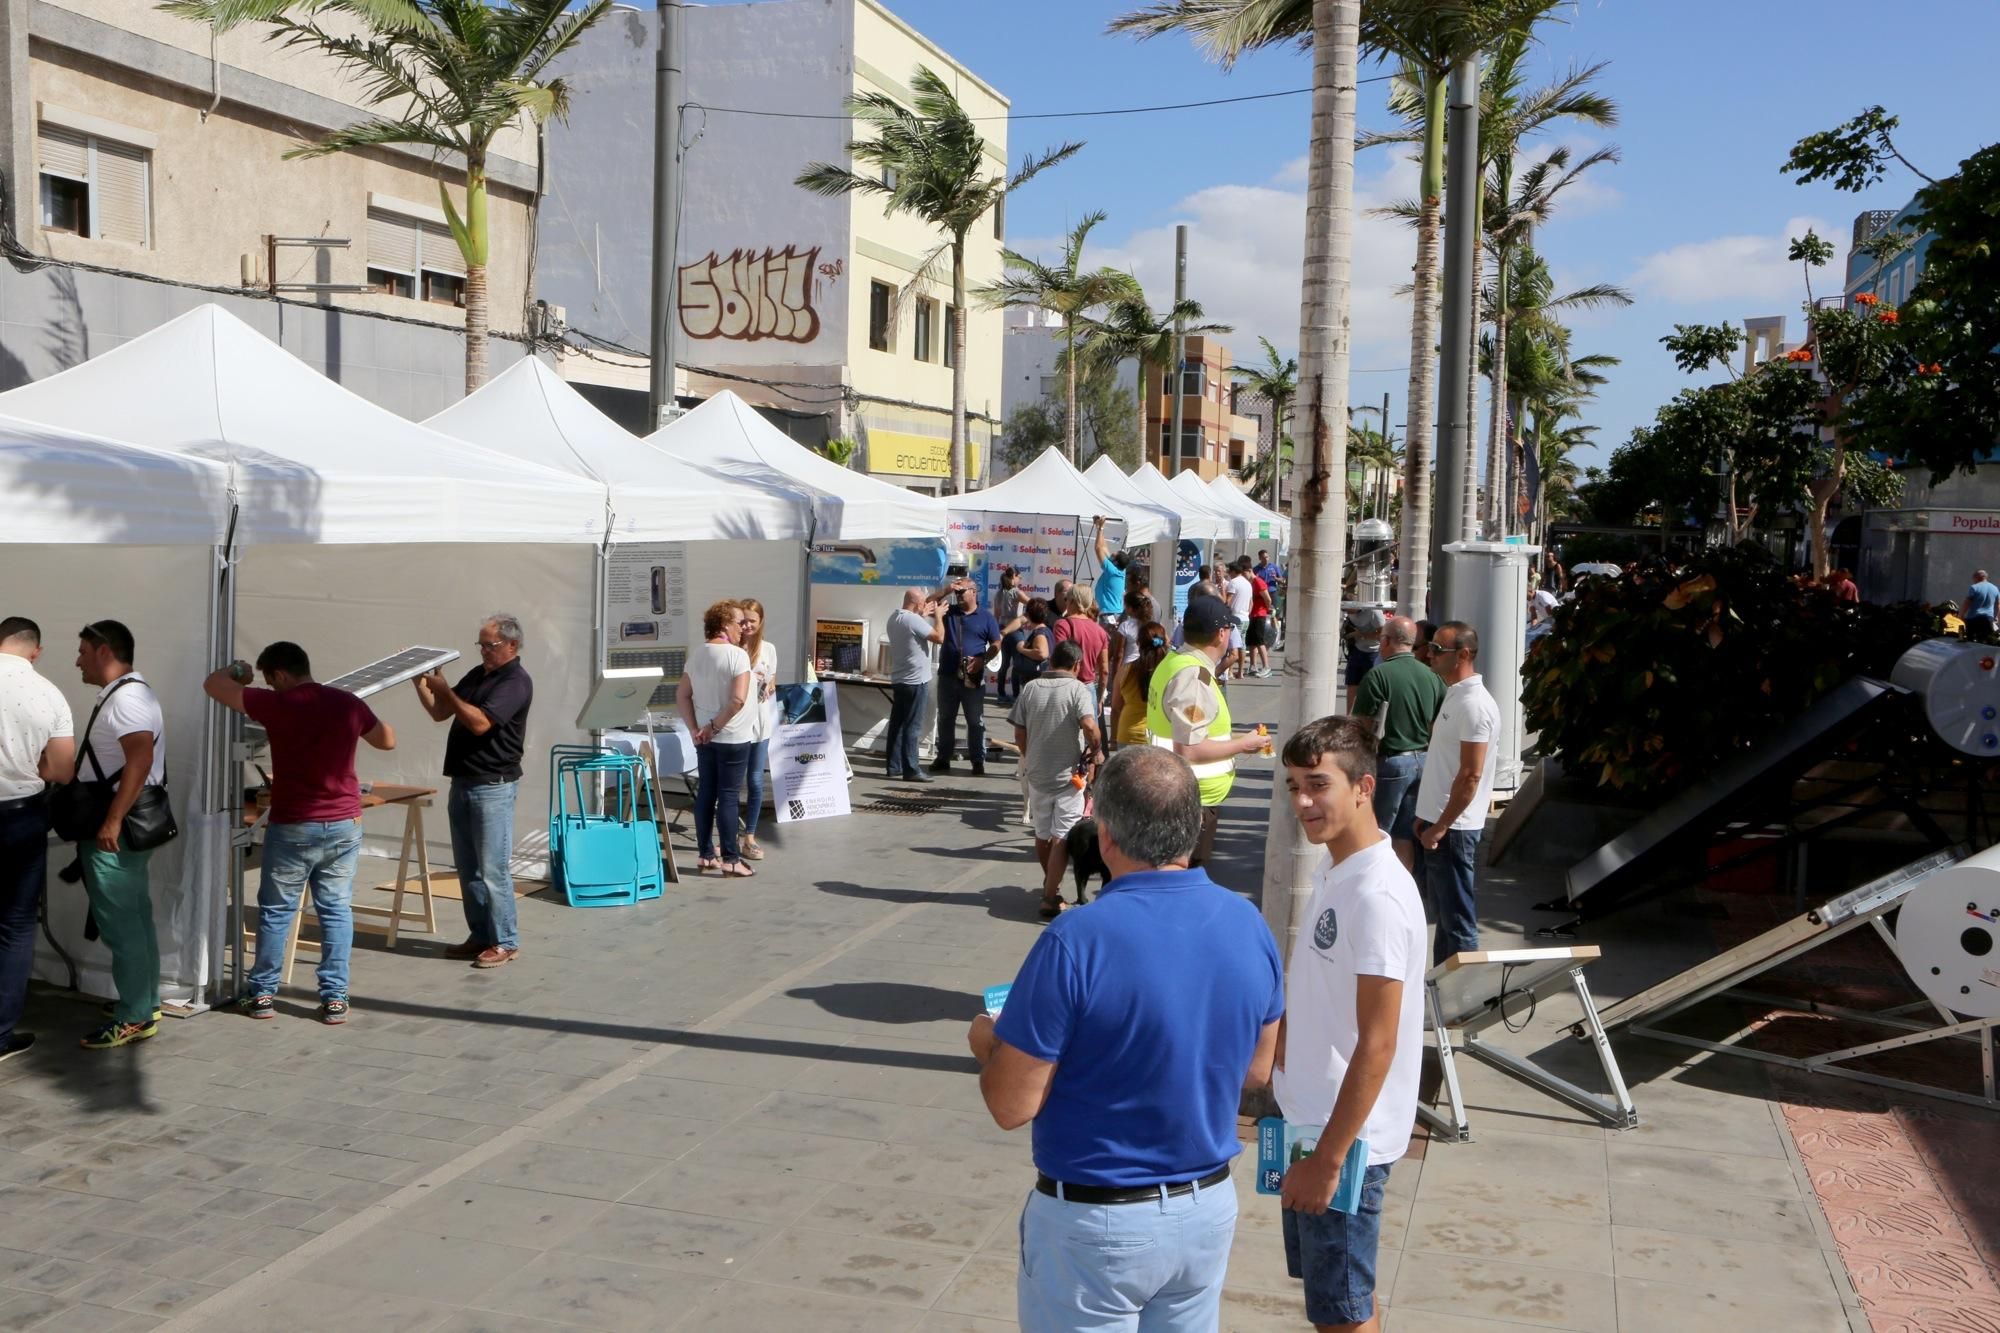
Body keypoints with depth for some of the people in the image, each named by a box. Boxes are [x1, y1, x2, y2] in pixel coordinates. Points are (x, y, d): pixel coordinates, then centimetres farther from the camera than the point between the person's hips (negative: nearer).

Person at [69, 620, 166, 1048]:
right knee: (135, 921, 14)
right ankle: (145, 1008, 22)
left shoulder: (128, 697, -16)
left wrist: (112, 822, -29)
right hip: (115, 830, 11)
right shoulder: (119, 696, 18)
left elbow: (140, 760, -27)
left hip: (115, 833, -11)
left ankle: (133, 1019, -1)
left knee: (121, 926, -6)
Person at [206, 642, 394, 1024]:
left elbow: (213, 685, 0)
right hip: (344, 825, 3)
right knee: (337, 910, 7)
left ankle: (263, 994, 18)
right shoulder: (348, 703, 1)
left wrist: (236, 670, 20)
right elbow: (388, 740, 18)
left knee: (276, 911, 10)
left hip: (294, 827, -3)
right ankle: (335, 999, 7)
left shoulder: (278, 705, -11)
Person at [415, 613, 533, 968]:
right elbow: (439, 713, 16)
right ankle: (480, 936, 20)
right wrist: (420, 683, 2)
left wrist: (444, 690, -18)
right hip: (462, 782, 9)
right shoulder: (477, 675, 14)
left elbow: (480, 722, -23)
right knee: (468, 868, 12)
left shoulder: (515, 682, -13)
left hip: (493, 786, -9)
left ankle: (505, 942, 1)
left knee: (493, 869, -6)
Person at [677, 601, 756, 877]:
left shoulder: (696, 653, 6)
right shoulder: (737, 655, -15)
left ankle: (705, 855, 18)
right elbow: (738, 700, -24)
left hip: (704, 738, 7)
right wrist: (715, 726, -14)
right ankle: (731, 860, 2)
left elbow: (682, 694, 7)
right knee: (728, 797, -2)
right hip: (733, 739, -7)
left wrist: (694, 729, 5)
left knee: (705, 793, 12)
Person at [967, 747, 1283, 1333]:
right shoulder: (1249, 925, -7)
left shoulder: (1076, 940, -26)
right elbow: (1256, 1070, 7)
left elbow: (1011, 1106, -19)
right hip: (1210, 1208, 5)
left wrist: (987, 1044, 2)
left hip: (1098, 1222, -5)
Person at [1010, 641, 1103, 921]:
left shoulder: (1031, 688, 1)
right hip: (1068, 775, -4)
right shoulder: (1077, 689, -11)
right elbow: (1089, 726, -26)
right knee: (1062, 838, 0)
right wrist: (1096, 751, -7)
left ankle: (1050, 884, 37)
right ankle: (1050, 897, -4)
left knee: (1042, 834, 19)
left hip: (1036, 774, 4)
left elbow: (1019, 734, 3)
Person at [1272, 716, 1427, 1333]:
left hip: (1346, 1135, -9)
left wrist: (1328, 1159, -22)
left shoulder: (1378, 895, -24)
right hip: (1309, 1118, 9)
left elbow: (1377, 1045, -24)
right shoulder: (1333, 869, 4)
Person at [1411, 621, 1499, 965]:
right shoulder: (1454, 695, 12)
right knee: (1443, 911, 17)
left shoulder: (1474, 704, -19)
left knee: (1457, 918, 0)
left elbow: (1470, 775, -22)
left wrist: (1440, 827, -19)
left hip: (1453, 829, -10)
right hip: (1436, 821, 10)